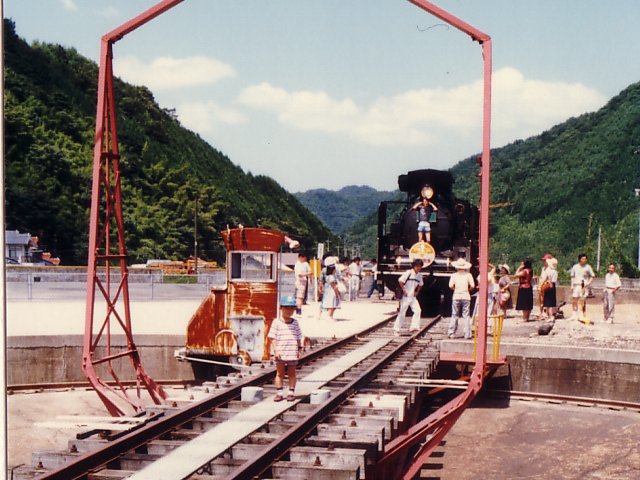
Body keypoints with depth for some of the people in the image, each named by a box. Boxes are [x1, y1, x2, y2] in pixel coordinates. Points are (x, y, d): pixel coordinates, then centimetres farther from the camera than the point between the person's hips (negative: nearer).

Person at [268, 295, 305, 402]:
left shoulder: (295, 322, 7)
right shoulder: (277, 322, -2)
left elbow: (299, 337, 12)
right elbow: (272, 337, -4)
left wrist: (299, 349, 7)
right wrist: (275, 350, -10)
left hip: (292, 353, 2)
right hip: (280, 353, -2)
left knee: (292, 373, 7)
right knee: (280, 373, 7)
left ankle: (291, 392, 15)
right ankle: (279, 393, 14)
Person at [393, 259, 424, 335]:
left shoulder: (419, 275, 6)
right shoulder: (408, 273, -14)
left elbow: (420, 284, 22)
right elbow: (400, 281, -18)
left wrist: (417, 292, 9)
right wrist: (403, 290, -15)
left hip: (413, 297, 6)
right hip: (405, 296, -6)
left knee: (418, 310, -9)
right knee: (402, 312, -1)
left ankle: (414, 327, -4)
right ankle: (396, 329, 8)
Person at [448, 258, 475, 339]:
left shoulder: (454, 275, 0)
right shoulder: (468, 275, 0)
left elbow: (451, 285, -10)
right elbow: (472, 285, -9)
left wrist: (455, 289, 10)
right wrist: (469, 289, 11)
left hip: (456, 296, 0)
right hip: (466, 296, 0)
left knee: (454, 316, 7)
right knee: (466, 316, 3)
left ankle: (451, 333, 7)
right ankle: (467, 334, 1)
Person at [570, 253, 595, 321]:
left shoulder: (588, 267, 2)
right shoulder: (575, 267, 10)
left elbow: (592, 276, 6)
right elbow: (572, 277, 15)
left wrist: (588, 283, -9)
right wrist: (572, 285, 6)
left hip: (584, 286, -3)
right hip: (576, 285, 3)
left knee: (583, 301, -4)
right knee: (574, 301, 2)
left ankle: (582, 315, 1)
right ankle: (575, 315, 10)